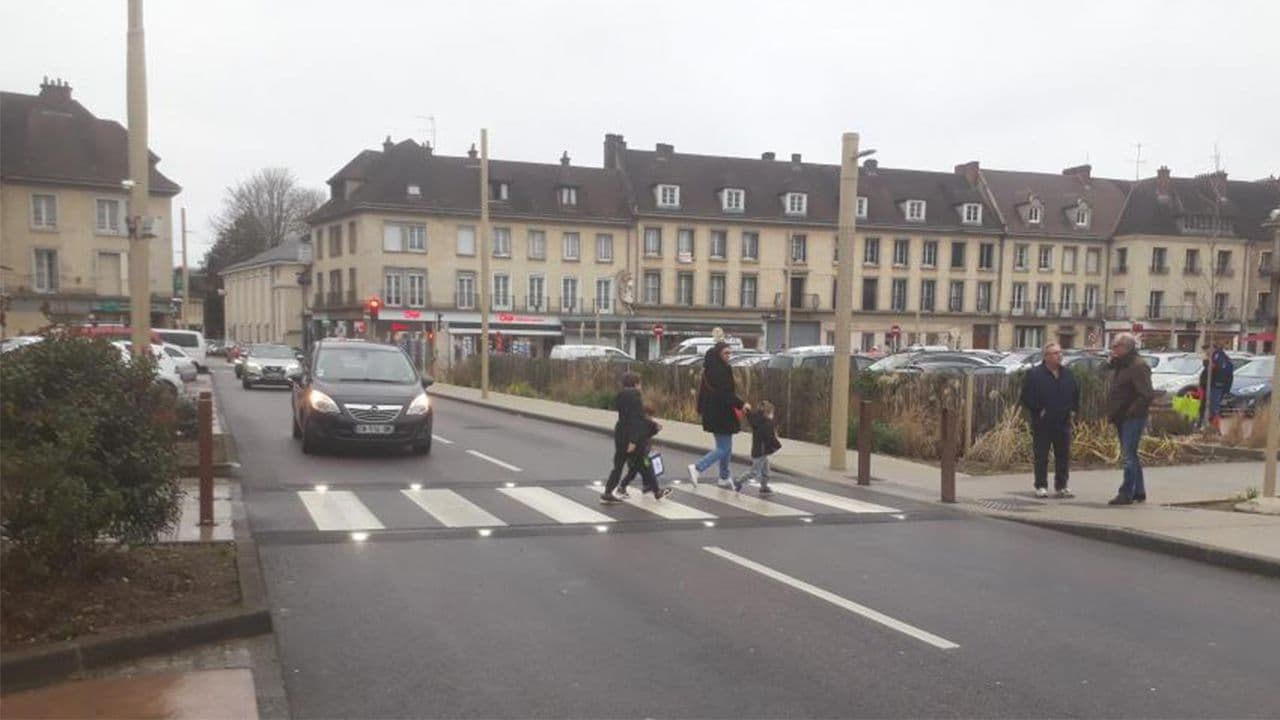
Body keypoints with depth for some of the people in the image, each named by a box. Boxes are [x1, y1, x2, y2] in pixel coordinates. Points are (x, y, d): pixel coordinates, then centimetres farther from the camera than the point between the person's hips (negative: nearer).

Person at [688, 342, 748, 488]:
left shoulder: (710, 369, 10)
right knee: (724, 449, -3)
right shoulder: (721, 370, -20)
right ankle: (697, 468, -9)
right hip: (722, 414, -10)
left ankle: (724, 478, 25)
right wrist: (741, 404, -19)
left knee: (725, 447, 18)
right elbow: (725, 394, -25)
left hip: (712, 413, 10)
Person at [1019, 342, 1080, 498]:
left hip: (1063, 422, 5)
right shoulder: (1034, 374, -7)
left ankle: (1061, 486, 16)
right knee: (1041, 456, 0)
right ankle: (1041, 486, 8)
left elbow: (1075, 393, 23)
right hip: (1042, 423, -5)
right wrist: (1037, 410, -13)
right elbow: (1026, 397, -9)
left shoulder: (1067, 374, 11)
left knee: (1063, 456, 7)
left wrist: (1073, 409, 11)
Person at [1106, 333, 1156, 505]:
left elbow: (1146, 394, -23)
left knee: (1129, 455, -9)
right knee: (1130, 455, 15)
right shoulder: (1119, 366, 16)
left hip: (1133, 419, -10)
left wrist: (1131, 412, -20)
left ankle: (1126, 493, -7)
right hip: (1122, 419, 10)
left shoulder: (1138, 366, -14)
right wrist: (1112, 413, 12)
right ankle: (1138, 492, 23)